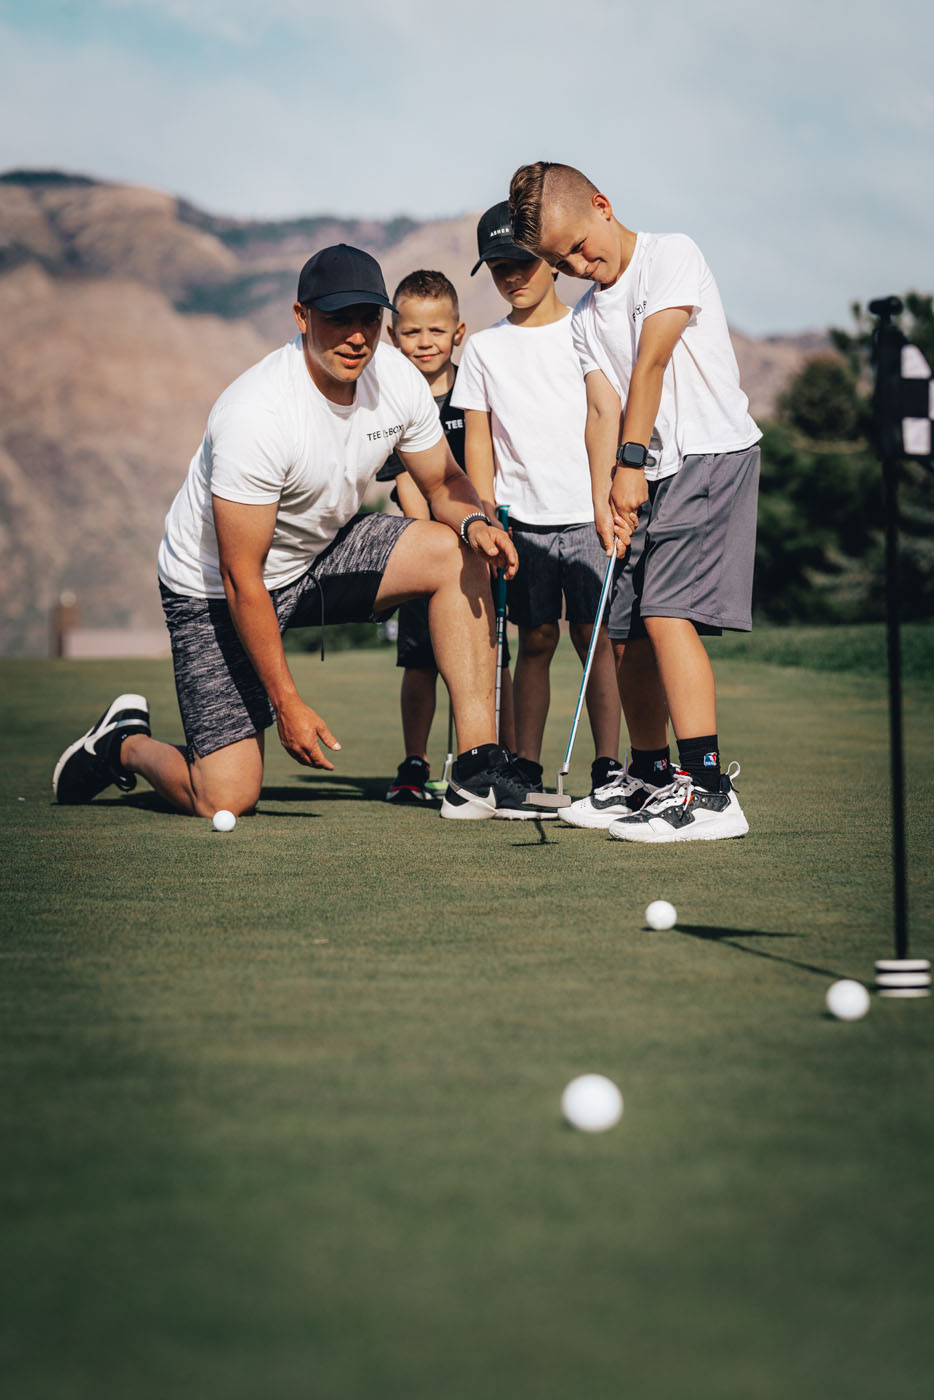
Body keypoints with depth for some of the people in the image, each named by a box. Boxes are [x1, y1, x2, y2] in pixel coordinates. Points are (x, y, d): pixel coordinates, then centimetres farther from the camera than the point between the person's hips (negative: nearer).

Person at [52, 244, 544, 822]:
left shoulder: (397, 378, -12)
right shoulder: (255, 414, -32)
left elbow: (445, 481, 5)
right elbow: (241, 579, -27)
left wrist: (475, 522, -20)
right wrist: (287, 703, -26)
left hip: (322, 555, 7)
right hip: (211, 587, -7)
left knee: (458, 552, -16)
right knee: (225, 799, -15)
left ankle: (478, 770, -14)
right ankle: (125, 743, 19)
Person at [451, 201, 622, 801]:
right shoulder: (484, 348, 10)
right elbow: (479, 441, 9)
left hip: (587, 514, -1)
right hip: (521, 519, 1)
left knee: (595, 637, -3)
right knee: (535, 640, 2)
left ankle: (608, 767, 0)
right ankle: (526, 771, 6)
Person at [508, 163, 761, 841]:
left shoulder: (672, 254, -4)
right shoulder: (587, 318, 17)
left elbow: (650, 362, -11)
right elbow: (603, 409, 6)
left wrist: (631, 462, -14)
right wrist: (605, 499, -8)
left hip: (712, 454, -8)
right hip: (646, 477, 8)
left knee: (666, 613, -20)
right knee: (628, 631, 9)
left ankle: (709, 791, -24)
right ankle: (651, 776, 26)